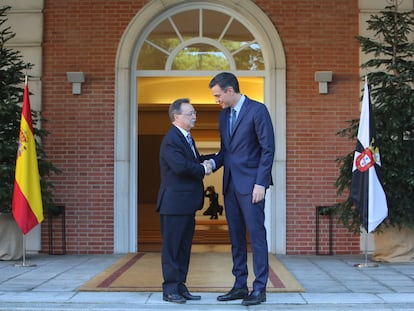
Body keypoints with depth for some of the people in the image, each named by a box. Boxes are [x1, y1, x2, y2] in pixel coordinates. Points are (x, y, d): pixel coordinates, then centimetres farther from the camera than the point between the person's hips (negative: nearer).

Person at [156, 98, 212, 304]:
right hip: (174, 203, -10)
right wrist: (203, 169, -14)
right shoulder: (171, 140, -15)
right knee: (172, 247, -2)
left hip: (187, 203, 10)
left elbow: (195, 161, 20)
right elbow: (180, 166, -28)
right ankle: (170, 289, 4)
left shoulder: (186, 138, 17)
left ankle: (180, 287, 20)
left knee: (184, 247, 13)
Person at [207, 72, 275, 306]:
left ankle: (260, 288, -1)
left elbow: (268, 149, -11)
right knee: (236, 237, 9)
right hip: (231, 184, 8)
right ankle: (240, 286, 15)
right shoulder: (224, 114, 15)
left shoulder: (257, 110, -7)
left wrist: (260, 183, -16)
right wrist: (213, 162, 1)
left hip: (251, 184, -7)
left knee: (256, 235, -5)